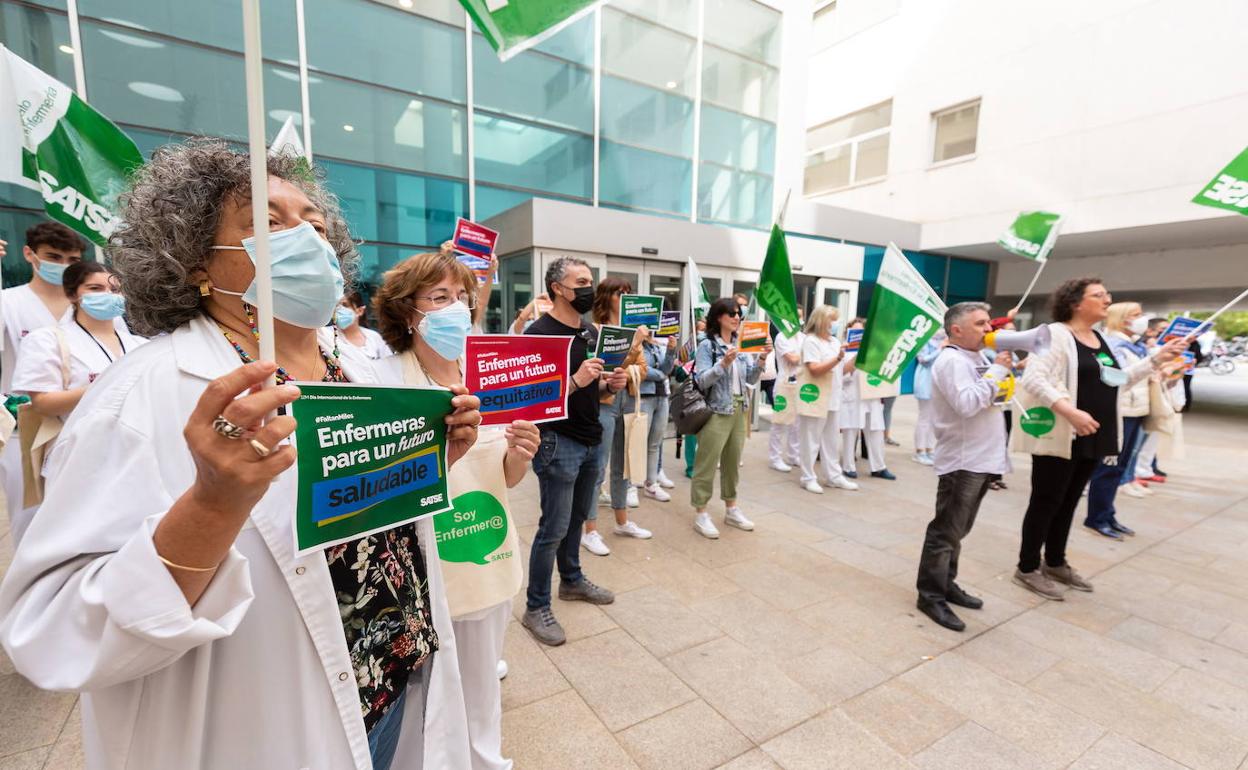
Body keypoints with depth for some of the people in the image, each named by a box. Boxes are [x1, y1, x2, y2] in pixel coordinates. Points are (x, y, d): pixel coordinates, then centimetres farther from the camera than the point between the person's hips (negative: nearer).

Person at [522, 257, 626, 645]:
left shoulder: (591, 331, 11)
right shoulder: (539, 333, -14)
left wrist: (613, 383, -2)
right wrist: (575, 381, -29)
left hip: (590, 440, 8)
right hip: (558, 442, -7)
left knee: (577, 517, 20)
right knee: (554, 527, 0)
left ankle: (572, 580, 39)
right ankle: (536, 608, 16)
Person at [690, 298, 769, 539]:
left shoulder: (741, 345, 10)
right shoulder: (707, 345, -9)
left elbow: (750, 379, 9)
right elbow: (702, 381, -16)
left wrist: (761, 359, -5)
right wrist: (724, 363, -26)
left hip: (738, 410, 7)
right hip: (716, 412, -7)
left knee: (733, 462, 15)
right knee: (707, 464, -1)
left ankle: (731, 510, 28)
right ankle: (700, 514, 8)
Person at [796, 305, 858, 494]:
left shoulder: (835, 341, 15)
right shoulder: (810, 341, -9)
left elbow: (842, 370, 20)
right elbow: (815, 370, -20)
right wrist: (837, 358, -24)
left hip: (832, 399, 8)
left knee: (831, 439, 14)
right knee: (811, 440, -1)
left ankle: (834, 475, 23)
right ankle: (808, 478, 8)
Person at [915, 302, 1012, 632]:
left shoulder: (972, 358, 15)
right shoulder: (952, 361, -15)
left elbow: (984, 400, 21)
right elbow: (967, 404, -27)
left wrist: (1002, 371, 6)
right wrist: (998, 370, -17)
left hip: (980, 459, 10)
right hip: (962, 461, -10)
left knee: (957, 531, 18)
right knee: (946, 532, -3)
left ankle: (946, 584, 30)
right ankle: (930, 595, 6)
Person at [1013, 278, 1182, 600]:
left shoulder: (1100, 339, 15)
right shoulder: (1056, 334, -13)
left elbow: (1119, 380, 21)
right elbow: (1033, 380, -22)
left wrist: (1157, 359, 12)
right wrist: (1070, 412, -29)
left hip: (1092, 437, 9)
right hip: (1059, 436, -8)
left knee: (1068, 502, 17)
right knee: (1046, 503, 0)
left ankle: (1055, 563, 31)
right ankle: (1027, 568, 12)